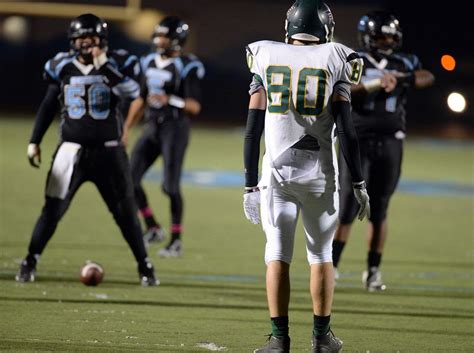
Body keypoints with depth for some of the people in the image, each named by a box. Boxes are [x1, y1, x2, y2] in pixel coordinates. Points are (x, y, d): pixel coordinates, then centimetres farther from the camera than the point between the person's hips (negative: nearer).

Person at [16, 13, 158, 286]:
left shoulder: (117, 64, -4)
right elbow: (48, 107, 11)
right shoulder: (63, 66, 3)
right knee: (53, 209, -5)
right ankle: (30, 263, 2)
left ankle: (145, 267, 16)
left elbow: (132, 91, -24)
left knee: (126, 211, 5)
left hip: (108, 152, -1)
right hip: (72, 151, 1)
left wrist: (105, 66, -29)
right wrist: (35, 141, 7)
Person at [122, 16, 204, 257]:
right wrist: (126, 129, 18)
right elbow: (141, 100, 20)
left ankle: (176, 240, 5)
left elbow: (195, 106, -15)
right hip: (152, 128, 7)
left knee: (171, 185, -7)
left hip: (175, 129, -7)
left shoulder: (187, 67, -10)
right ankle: (153, 228, 12)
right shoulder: (149, 63, 11)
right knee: (130, 179, -2)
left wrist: (170, 100, -32)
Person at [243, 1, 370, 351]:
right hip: (320, 173, -1)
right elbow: (346, 129, -6)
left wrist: (251, 185, 5)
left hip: (277, 171, 1)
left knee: (278, 254, 3)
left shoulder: (267, 59, 3)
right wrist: (359, 183, 0)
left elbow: (252, 130, 1)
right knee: (321, 253, 12)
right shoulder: (333, 62, -2)